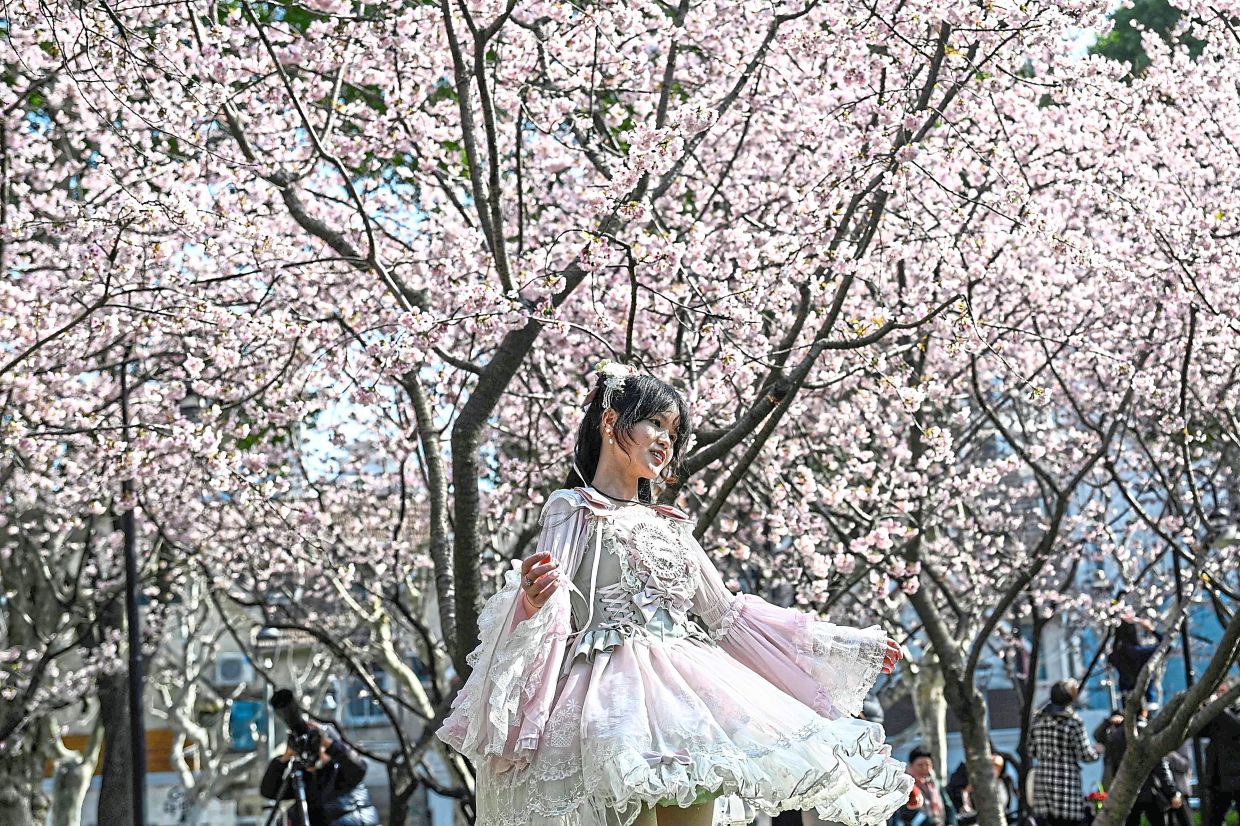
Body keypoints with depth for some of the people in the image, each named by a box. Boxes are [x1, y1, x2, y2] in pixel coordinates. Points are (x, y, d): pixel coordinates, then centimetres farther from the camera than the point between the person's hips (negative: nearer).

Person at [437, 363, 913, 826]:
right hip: (618, 689, -6)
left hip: (682, 683, 6)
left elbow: (725, 613, 27)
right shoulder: (572, 508, 7)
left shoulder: (670, 525, 24)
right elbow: (551, 602, -5)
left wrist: (851, 645, 28)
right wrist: (535, 598, -33)